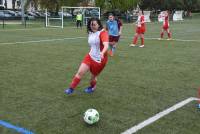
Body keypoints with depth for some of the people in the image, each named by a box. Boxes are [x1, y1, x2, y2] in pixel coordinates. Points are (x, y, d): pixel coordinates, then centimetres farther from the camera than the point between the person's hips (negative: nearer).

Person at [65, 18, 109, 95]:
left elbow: (106, 45, -34)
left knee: (93, 76, 10)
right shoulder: (90, 33, 5)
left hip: (100, 59, -5)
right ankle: (71, 88, 5)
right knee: (80, 72, -8)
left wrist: (102, 53, -51)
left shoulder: (103, 33, -17)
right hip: (90, 56, 5)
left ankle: (92, 87, 43)